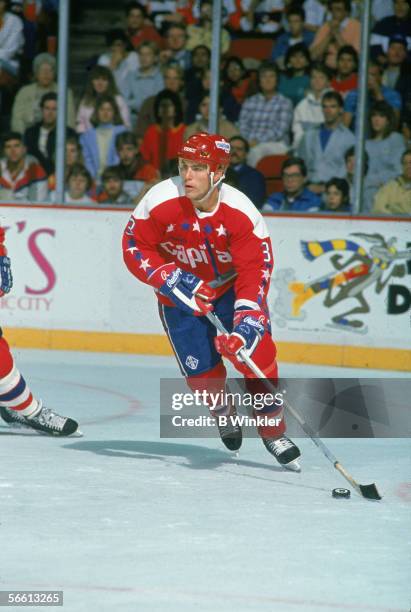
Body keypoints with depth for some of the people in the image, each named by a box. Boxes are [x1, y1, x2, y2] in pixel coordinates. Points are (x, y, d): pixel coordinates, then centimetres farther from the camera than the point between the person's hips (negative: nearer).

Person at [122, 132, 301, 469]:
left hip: (232, 286, 0)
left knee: (256, 352, -16)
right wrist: (177, 282, -25)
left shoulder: (241, 212, -26)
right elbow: (134, 248, -15)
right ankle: (223, 411, 31)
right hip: (180, 294, 0)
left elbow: (255, 271, -26)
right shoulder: (160, 202, -25)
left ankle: (273, 431, 4)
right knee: (202, 373, -5)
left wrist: (245, 324, -37)